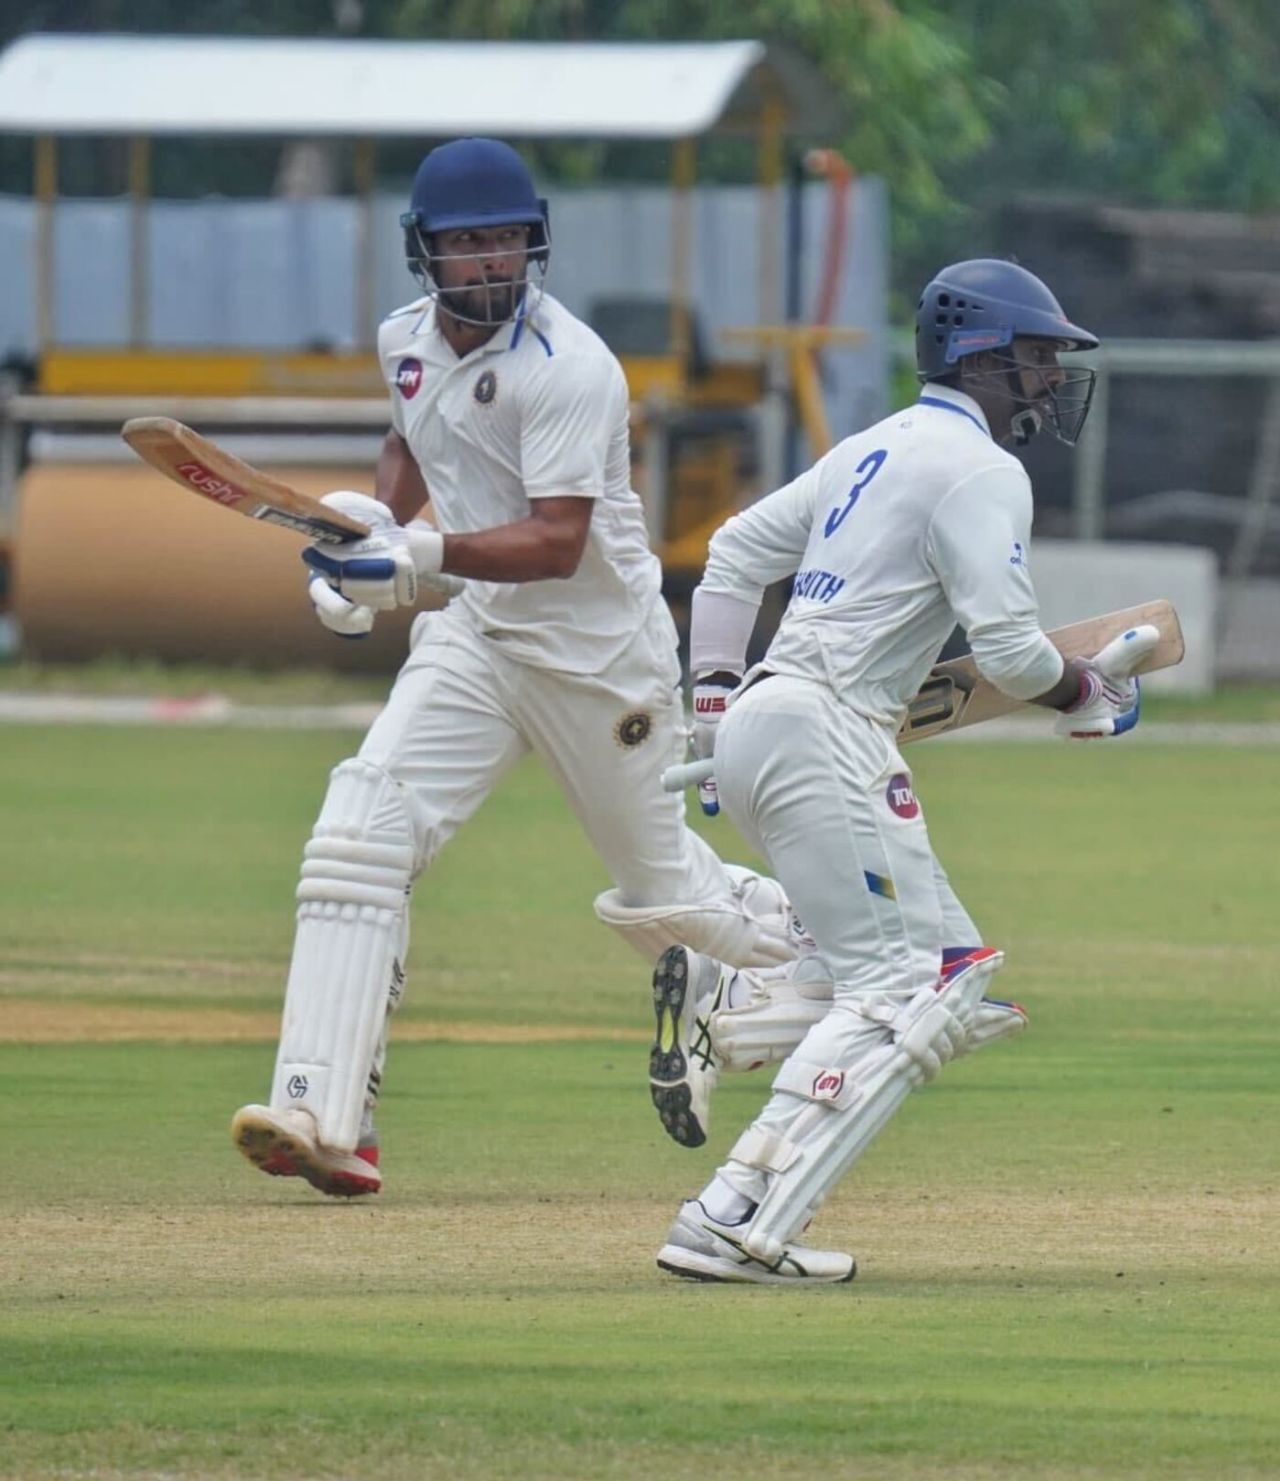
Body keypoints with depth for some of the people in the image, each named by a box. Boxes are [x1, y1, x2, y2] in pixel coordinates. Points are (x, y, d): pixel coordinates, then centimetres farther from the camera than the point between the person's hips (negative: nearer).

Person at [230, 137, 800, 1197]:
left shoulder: (569, 368, -21)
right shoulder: (409, 339, 4)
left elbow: (558, 542, -29)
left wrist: (422, 555, -42)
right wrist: (369, 539, 10)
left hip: (601, 655, -6)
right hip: (473, 635, 6)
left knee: (662, 896, 9)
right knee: (362, 834, -16)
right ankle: (325, 1119, -24)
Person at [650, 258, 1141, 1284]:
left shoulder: (875, 449, 20)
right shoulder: (978, 470, -8)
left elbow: (739, 550, 24)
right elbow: (1006, 647, -15)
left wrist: (713, 699, 22)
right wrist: (1088, 697, 4)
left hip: (753, 728, 9)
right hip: (820, 733, -9)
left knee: (949, 972, 13)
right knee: (900, 986, -11)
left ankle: (716, 1006, 6)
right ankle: (736, 1226, -19)